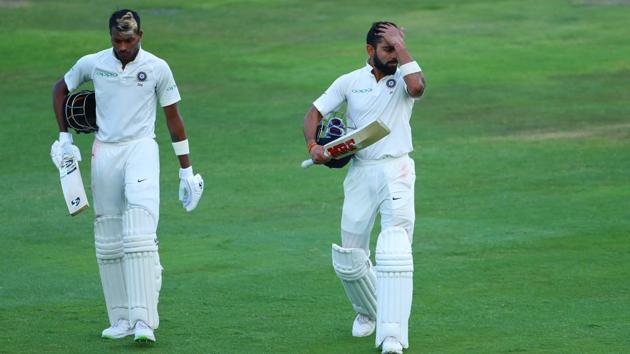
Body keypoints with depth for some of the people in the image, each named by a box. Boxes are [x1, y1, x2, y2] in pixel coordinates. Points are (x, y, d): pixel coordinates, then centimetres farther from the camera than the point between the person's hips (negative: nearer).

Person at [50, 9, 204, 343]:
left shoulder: (157, 68, -2)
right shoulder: (91, 64, 3)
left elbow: (173, 118, 6)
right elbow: (60, 89, 21)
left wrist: (186, 170, 7)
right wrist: (64, 137, 14)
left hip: (141, 149, -3)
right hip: (103, 153, 3)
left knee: (140, 234, -18)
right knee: (108, 240, 4)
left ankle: (144, 320, -24)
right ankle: (121, 319, 13)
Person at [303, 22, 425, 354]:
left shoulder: (403, 80, 0)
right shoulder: (350, 82, 7)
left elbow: (417, 86, -25)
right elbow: (315, 112, 8)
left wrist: (401, 46, -15)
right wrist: (312, 145, -10)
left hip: (396, 171, -3)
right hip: (360, 173, 3)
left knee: (394, 249, -19)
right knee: (349, 258, 8)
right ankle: (368, 312, 38)